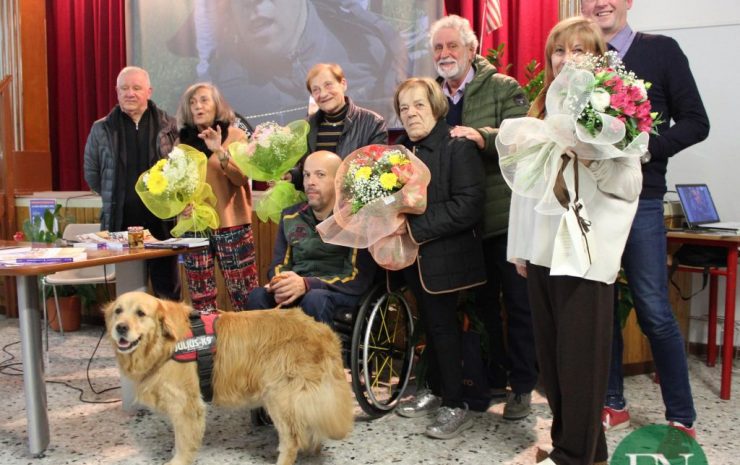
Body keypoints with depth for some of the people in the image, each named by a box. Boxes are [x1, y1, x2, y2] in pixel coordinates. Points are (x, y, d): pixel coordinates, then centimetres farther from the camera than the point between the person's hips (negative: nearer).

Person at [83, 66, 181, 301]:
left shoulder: (169, 126, 3)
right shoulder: (102, 129, 8)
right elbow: (91, 174, 14)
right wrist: (115, 197, 9)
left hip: (162, 222, -1)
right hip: (120, 223, 1)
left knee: (167, 289, 8)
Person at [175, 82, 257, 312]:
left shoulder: (235, 135, 3)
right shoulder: (183, 141, 10)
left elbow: (241, 178, -10)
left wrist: (219, 151, -23)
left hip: (230, 224, -3)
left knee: (245, 296, -4)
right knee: (200, 299, 4)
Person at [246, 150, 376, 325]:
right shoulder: (290, 216, 10)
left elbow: (359, 279, -12)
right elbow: (278, 264, 13)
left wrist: (307, 284, -25)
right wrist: (281, 284, -13)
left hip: (342, 295, -4)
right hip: (297, 292, 4)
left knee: (315, 299, -37)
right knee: (258, 296, -26)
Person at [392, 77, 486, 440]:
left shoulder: (458, 148, -11)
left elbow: (468, 206, -21)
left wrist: (413, 227, -23)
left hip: (445, 256, -7)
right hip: (414, 258, 7)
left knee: (442, 326, -2)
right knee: (430, 324, 15)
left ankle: (456, 406, 11)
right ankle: (435, 392, 30)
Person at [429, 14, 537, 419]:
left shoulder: (503, 88, -5)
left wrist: (483, 138, -32)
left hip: (505, 216, -5)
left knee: (517, 303, 5)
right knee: (481, 303, 16)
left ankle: (522, 386, 18)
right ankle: (494, 377, 31)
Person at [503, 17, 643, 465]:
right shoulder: (542, 109, 14)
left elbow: (632, 185, -10)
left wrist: (591, 158, -26)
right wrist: (520, 245, 14)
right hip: (543, 247, 6)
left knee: (579, 358, 0)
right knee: (551, 355, 12)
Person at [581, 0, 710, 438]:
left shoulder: (661, 50, 3)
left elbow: (696, 123, 0)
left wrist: (646, 148, -15)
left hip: (639, 200, -2)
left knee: (654, 312, -2)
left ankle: (682, 418, 13)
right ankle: (613, 403, 25)